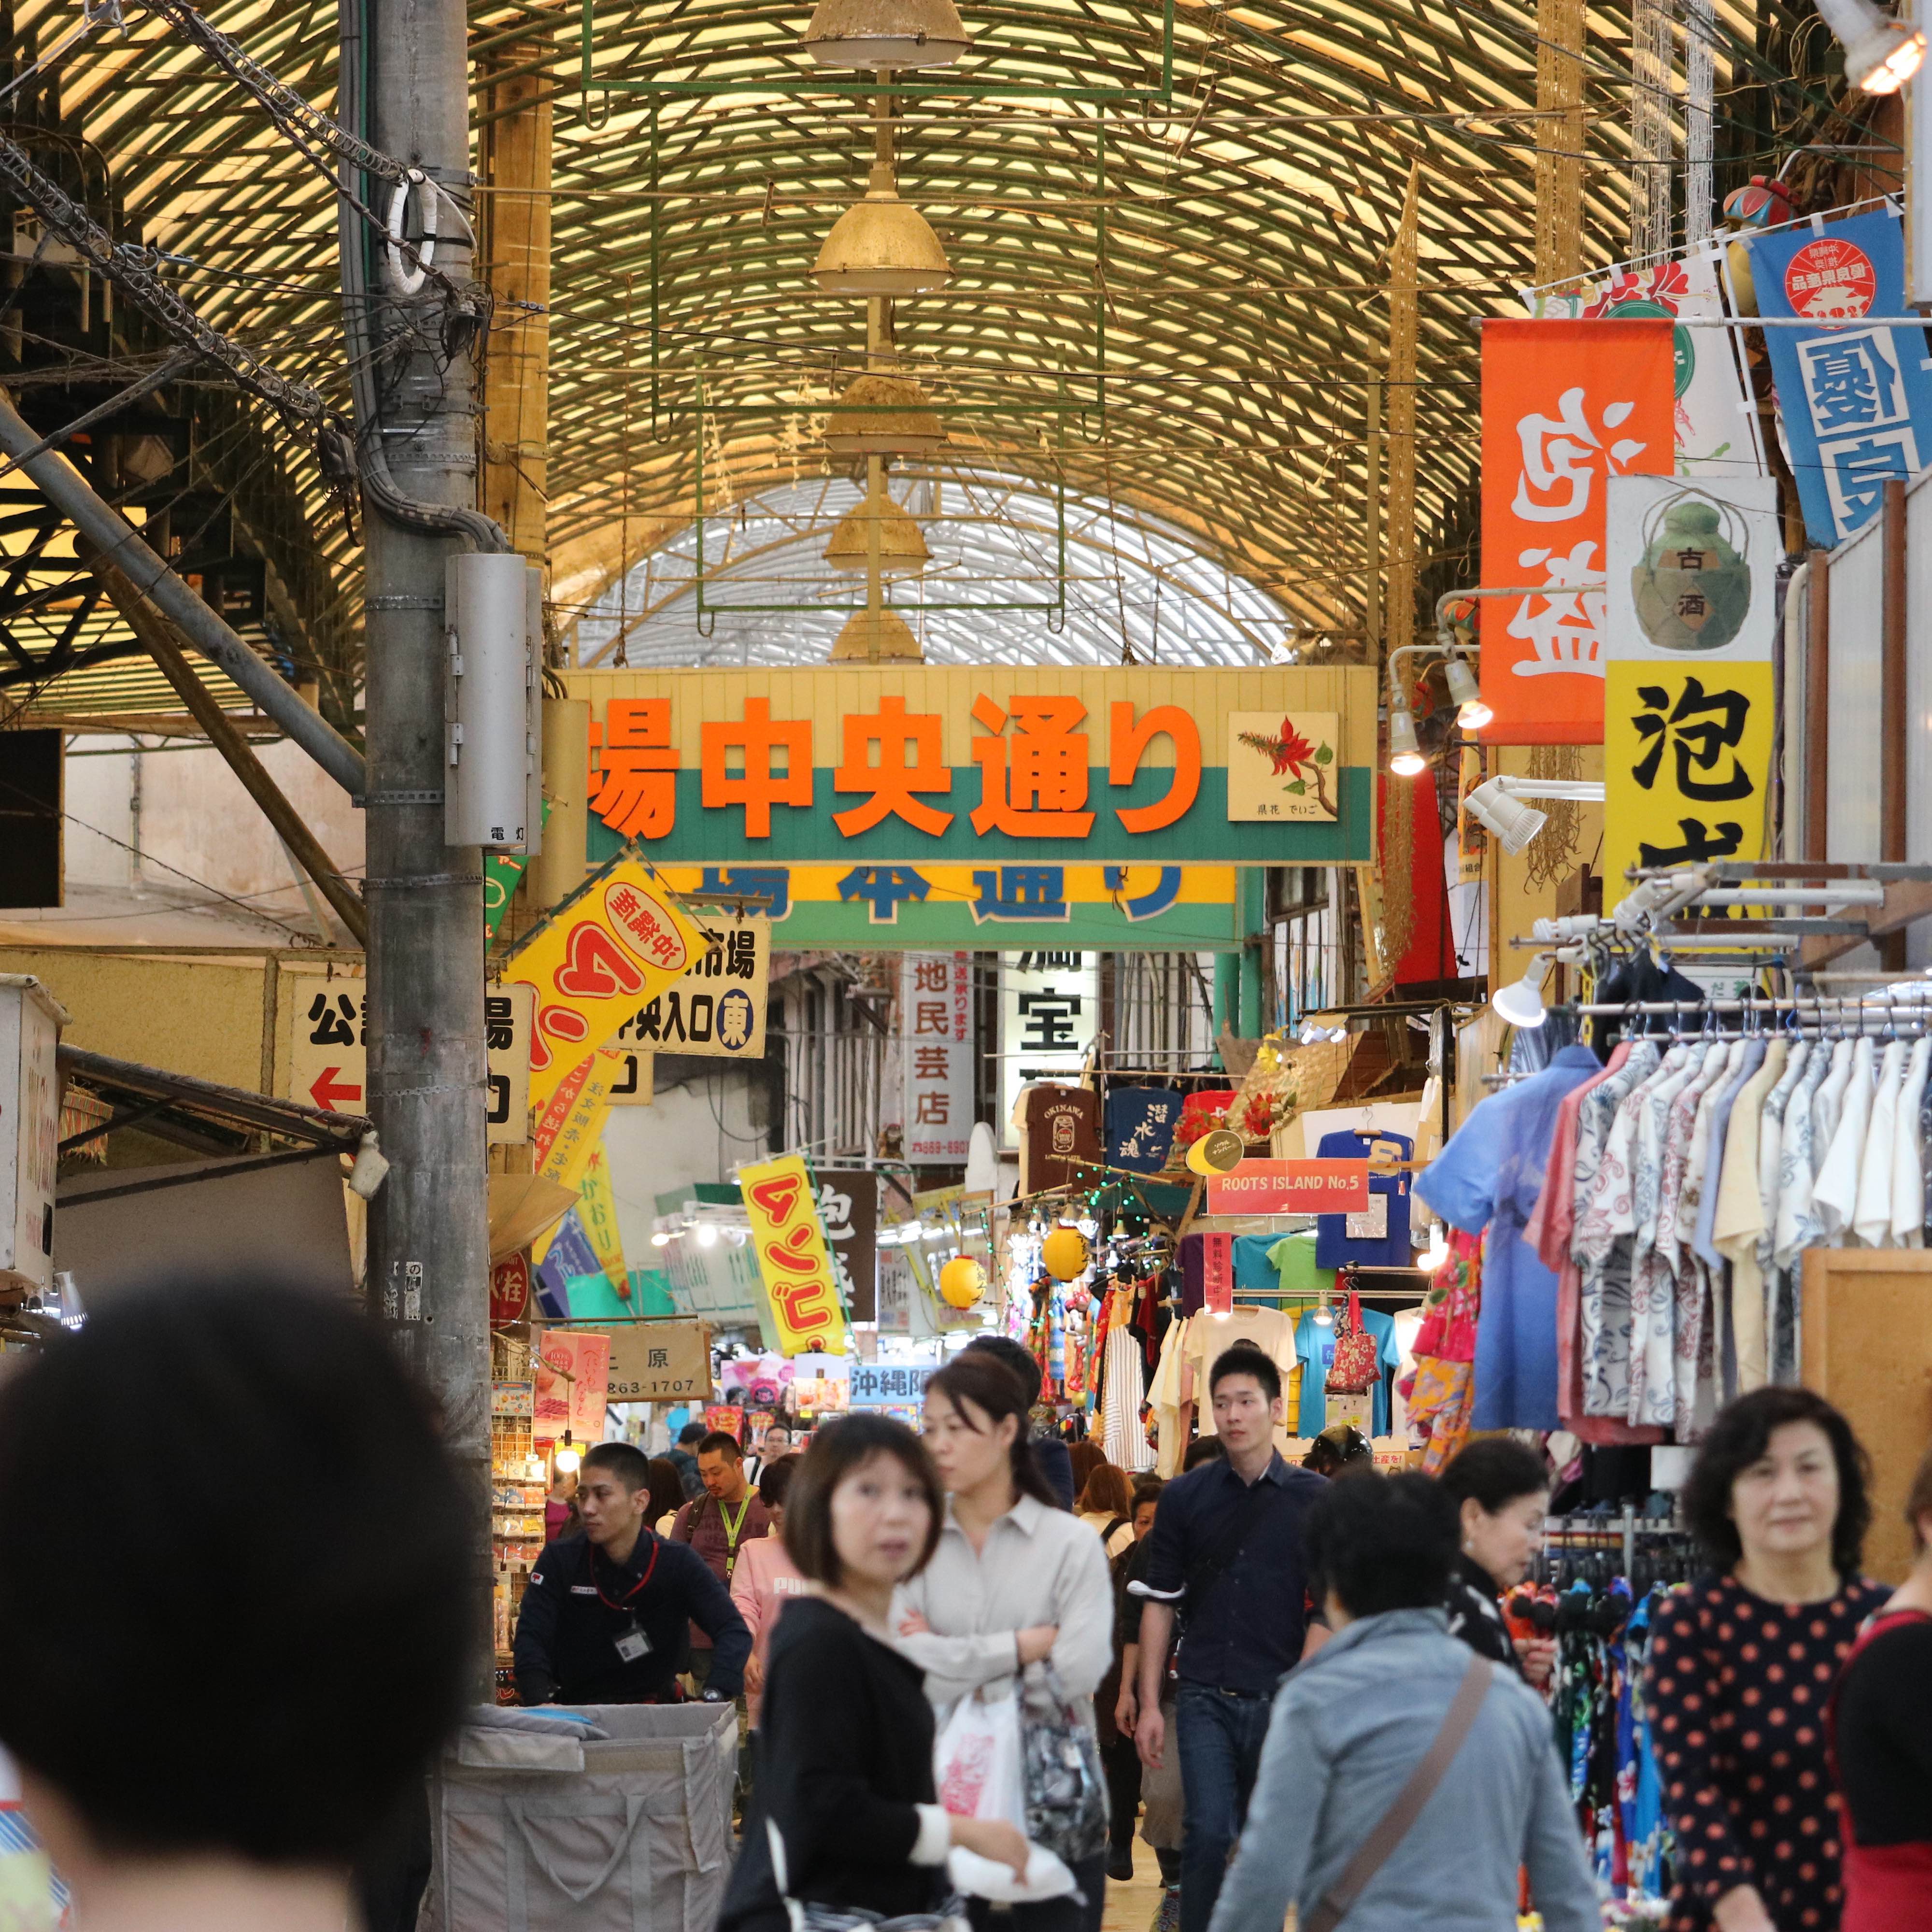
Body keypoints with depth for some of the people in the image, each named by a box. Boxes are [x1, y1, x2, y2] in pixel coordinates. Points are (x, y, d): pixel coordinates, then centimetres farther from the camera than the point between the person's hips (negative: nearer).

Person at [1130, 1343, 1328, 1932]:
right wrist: (1148, 1705, 2)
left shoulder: (1315, 1500, 2)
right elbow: (1159, 1603, 7)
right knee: (1209, 1833, -12)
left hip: (1280, 1699, 0)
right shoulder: (1185, 1498, 5)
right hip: (1205, 1698, 0)